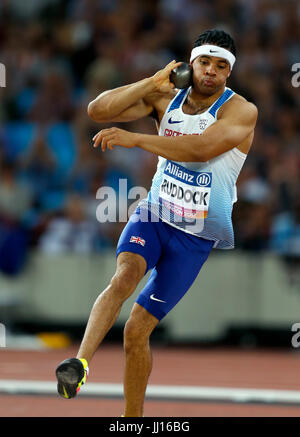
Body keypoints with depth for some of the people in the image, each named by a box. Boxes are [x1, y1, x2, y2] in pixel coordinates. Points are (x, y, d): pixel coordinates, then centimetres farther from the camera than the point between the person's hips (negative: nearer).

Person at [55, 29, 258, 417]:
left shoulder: (241, 111, -11)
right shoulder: (166, 99, 3)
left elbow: (201, 148, -29)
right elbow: (98, 110, -4)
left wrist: (134, 139, -29)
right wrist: (154, 82, -13)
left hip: (196, 236, -3)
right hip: (153, 214, 3)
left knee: (138, 328, -4)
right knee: (125, 275, -31)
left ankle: (133, 418, 15)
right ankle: (80, 362, -45)